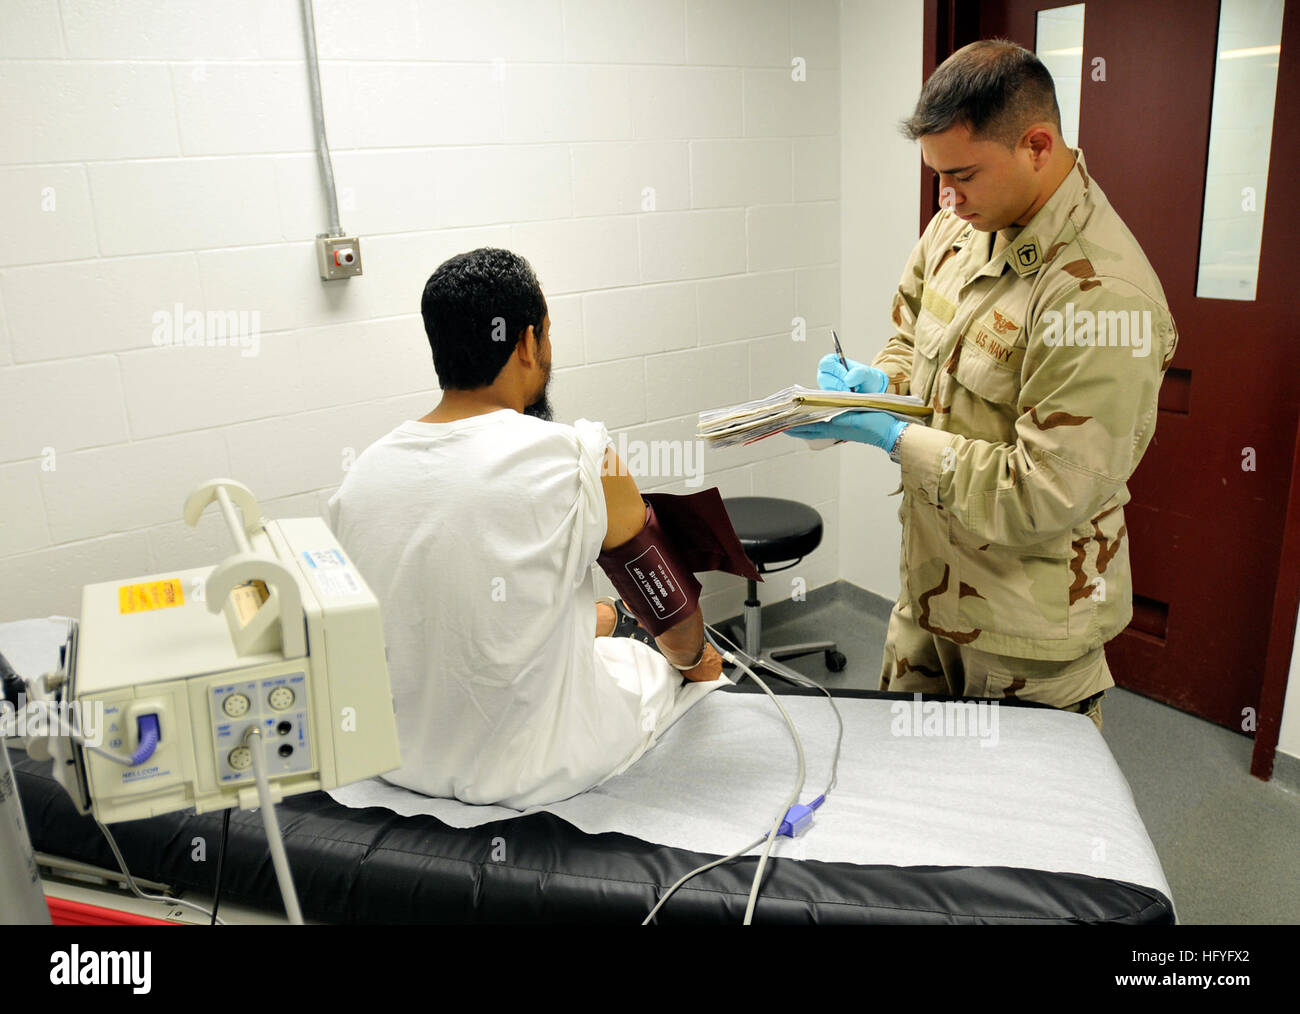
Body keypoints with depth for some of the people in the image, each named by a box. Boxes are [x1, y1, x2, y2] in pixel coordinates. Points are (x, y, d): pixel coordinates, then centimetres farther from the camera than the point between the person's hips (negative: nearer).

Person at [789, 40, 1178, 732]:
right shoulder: (959, 225, 0)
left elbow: (1044, 496, -27)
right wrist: (878, 381, -7)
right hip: (932, 584, 7)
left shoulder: (1101, 294, -27)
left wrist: (891, 437, -24)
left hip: (1025, 622, -7)